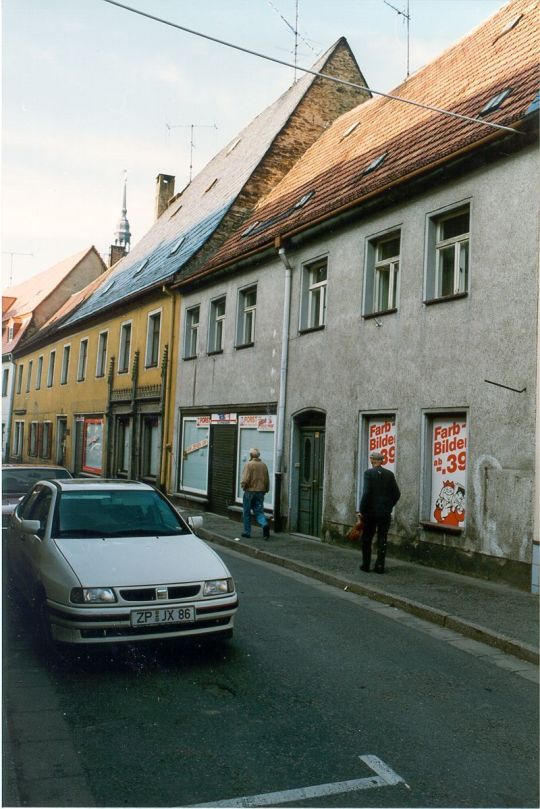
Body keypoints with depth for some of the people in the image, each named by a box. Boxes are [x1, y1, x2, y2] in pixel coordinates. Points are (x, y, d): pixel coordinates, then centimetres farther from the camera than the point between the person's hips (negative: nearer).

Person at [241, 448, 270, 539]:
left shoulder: (249, 464, -11)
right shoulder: (264, 465, 6)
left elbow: (246, 479, -16)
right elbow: (267, 479, 9)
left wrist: (244, 486, 2)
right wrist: (266, 490, 18)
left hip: (250, 491, -4)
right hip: (260, 492, 4)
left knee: (247, 512, 9)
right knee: (259, 511, 6)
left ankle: (247, 532, 14)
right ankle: (264, 524, -20)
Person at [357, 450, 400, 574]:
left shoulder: (369, 473, -10)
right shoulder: (389, 474, 2)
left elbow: (366, 493, -17)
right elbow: (397, 493, 3)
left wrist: (362, 510, -10)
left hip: (370, 512, -3)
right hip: (385, 513, 3)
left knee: (366, 540, 9)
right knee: (382, 540, 7)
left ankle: (366, 565, 12)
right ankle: (380, 566, 7)